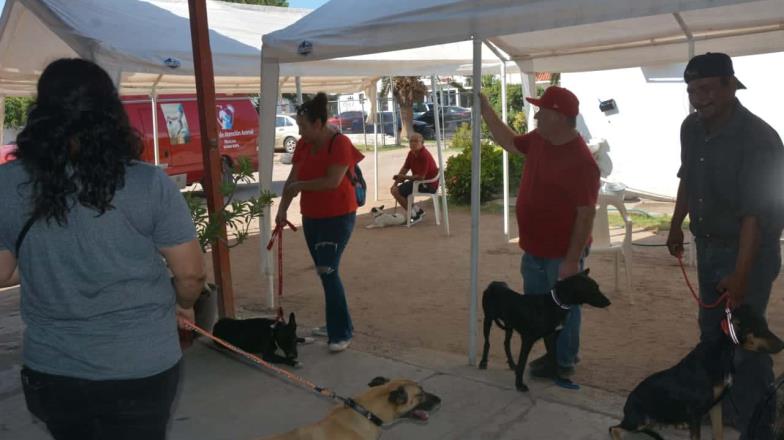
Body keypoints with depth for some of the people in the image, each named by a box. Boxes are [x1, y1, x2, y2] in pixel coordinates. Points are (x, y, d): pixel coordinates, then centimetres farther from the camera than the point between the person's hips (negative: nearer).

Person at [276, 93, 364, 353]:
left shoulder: (340, 143, -16)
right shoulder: (303, 144, 4)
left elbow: (333, 181, -25)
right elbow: (292, 179, 6)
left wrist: (300, 185, -14)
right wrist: (282, 209, -1)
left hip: (338, 218, -7)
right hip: (311, 218, 7)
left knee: (328, 272, -13)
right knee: (324, 272, 13)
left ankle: (342, 333, -5)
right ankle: (335, 323, 27)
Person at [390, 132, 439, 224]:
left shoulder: (424, 155, -23)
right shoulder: (411, 153, 4)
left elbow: (421, 177, -26)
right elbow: (404, 169, 9)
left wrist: (404, 177, -16)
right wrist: (396, 183, -4)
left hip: (428, 185, -10)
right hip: (419, 181, 10)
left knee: (396, 191, -17)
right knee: (394, 188, 15)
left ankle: (414, 215, -5)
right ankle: (417, 210, 17)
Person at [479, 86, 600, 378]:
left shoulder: (581, 161, -24)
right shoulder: (538, 140, 0)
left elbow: (586, 215, -23)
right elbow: (509, 142, 21)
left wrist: (572, 260, -22)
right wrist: (486, 110, 13)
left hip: (562, 254, -8)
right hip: (533, 248, 8)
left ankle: (564, 362, 28)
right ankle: (554, 353, 38)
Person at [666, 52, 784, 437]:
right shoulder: (691, 127, -3)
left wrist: (741, 274, -30)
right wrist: (676, 226, 19)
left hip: (748, 250, -7)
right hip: (708, 245, 7)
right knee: (711, 328, 19)